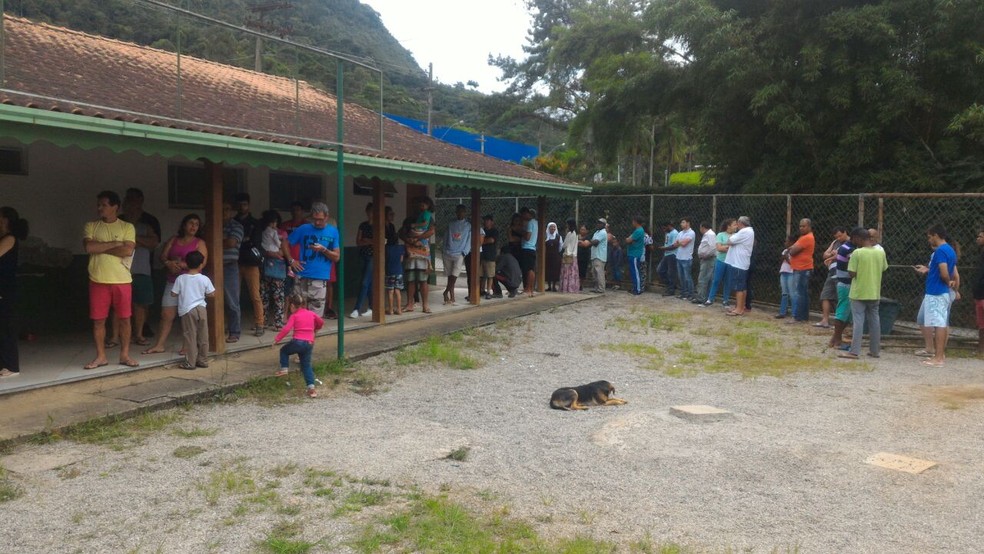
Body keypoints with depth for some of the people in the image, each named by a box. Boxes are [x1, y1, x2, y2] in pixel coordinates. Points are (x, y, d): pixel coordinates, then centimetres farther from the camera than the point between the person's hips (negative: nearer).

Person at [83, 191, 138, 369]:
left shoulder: (127, 227, 1)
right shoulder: (91, 226, 6)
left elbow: (128, 250, -13)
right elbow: (89, 247, -10)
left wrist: (100, 248, -10)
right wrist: (114, 243, -10)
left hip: (122, 281, -1)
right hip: (98, 281, 1)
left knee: (124, 318, 4)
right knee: (98, 320, 4)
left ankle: (125, 355, 15)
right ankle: (101, 356, 15)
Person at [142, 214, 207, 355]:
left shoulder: (199, 243, 2)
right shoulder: (173, 240, 14)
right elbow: (163, 256, 8)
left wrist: (182, 265, -14)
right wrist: (169, 263, -13)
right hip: (172, 282, 4)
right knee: (166, 315, 3)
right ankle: (160, 345, 8)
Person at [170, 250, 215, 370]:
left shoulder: (180, 279, -6)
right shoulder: (204, 279, -3)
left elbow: (173, 294, -1)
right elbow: (211, 294, 2)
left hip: (187, 310, -2)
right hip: (201, 308, 2)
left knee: (190, 337, 2)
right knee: (203, 337, 10)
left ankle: (190, 362, 4)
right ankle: (203, 360, 16)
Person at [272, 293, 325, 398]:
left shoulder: (294, 316, 0)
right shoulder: (311, 314, 13)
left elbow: (286, 329, -12)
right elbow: (321, 322, 26)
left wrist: (276, 340, -10)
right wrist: (314, 329, 44)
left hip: (297, 342, -4)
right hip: (309, 344, 4)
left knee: (284, 350, 25)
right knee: (306, 365, 9)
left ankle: (284, 368, 11)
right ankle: (311, 387, -3)